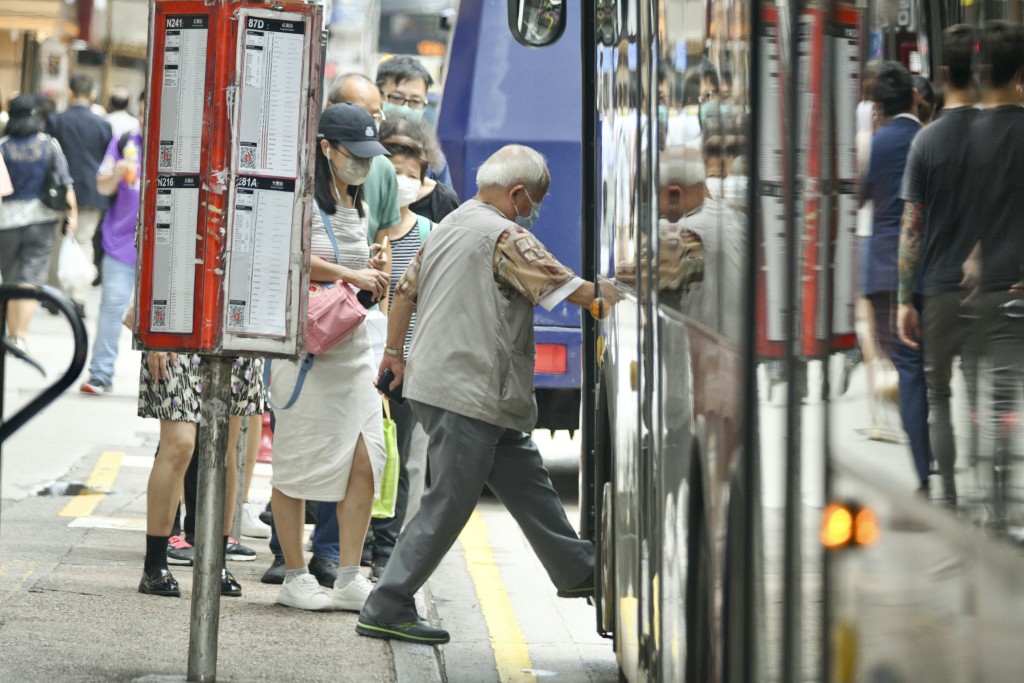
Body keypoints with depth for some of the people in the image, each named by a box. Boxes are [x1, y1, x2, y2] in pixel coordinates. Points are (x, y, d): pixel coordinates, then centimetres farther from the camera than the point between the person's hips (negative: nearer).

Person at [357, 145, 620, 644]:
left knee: (526, 481, 17)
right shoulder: (505, 236, -13)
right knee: (449, 503, -6)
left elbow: (405, 291, 22)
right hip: (467, 392, -10)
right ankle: (386, 610, -5)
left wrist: (394, 352, 32)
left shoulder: (447, 227, 16)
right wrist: (623, 298, -3)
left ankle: (577, 570, 27)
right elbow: (572, 290, -14)